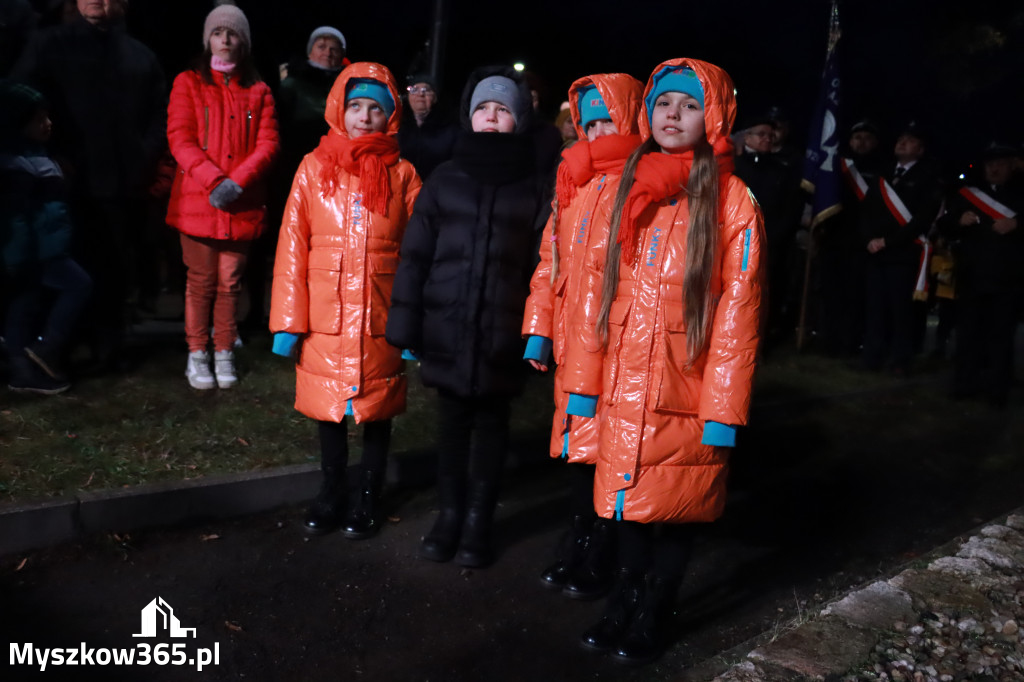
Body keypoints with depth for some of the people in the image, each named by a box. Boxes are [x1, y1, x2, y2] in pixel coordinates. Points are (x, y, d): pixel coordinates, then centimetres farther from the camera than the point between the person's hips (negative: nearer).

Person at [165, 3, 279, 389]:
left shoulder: (258, 91, 11)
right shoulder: (189, 83, 7)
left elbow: (268, 143, 1)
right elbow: (180, 138, -4)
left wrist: (237, 182, -14)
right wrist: (213, 182, -18)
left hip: (242, 206, 1)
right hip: (198, 203, -1)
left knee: (230, 282, 6)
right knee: (201, 282, 3)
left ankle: (224, 354, 18)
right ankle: (197, 355, 15)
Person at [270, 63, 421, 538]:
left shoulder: (402, 174, 2)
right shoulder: (315, 167, 3)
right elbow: (292, 246, 0)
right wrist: (287, 320, -5)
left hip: (380, 320, -1)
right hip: (325, 317, 1)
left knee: (376, 408, 11)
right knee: (328, 408, 13)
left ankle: (369, 497, 29)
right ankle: (331, 491, 33)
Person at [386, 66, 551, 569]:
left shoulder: (534, 188, 3)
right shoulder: (444, 179, 7)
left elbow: (543, 265, -1)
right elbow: (415, 255, 5)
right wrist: (405, 324, -1)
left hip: (503, 330, -1)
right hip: (447, 326, 2)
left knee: (490, 421, 10)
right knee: (452, 420, 10)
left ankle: (478, 520, 23)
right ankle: (449, 514, 25)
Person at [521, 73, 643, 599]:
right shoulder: (575, 183, 15)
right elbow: (550, 260, 16)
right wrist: (539, 328, 9)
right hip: (571, 343, 7)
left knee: (602, 451, 2)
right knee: (576, 445, 17)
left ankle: (599, 562, 21)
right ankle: (577, 546, 35)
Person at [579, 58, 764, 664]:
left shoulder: (732, 200, -6)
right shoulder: (631, 188, 9)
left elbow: (738, 312, -10)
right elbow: (610, 290, 11)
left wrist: (723, 409, -13)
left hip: (685, 392, -4)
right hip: (625, 386, 4)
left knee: (676, 508, 9)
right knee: (629, 500, 13)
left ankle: (649, 621, 30)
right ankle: (624, 607, 35)